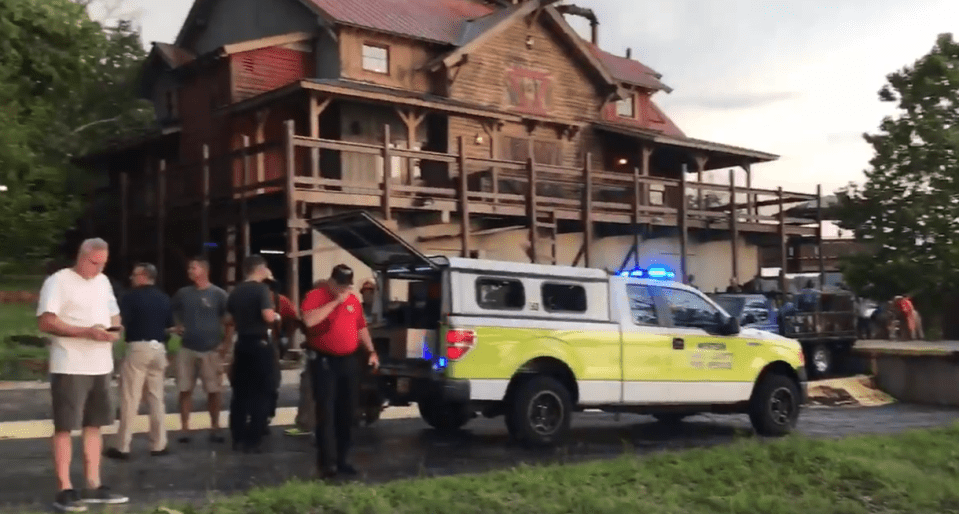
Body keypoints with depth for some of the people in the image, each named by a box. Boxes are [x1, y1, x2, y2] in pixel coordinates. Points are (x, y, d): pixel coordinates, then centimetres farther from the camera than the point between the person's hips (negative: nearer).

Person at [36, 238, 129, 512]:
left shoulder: (103, 281, 14)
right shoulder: (58, 281, -9)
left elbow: (113, 315, 22)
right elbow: (45, 322, -17)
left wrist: (115, 330, -2)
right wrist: (86, 332, -24)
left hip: (100, 365, 7)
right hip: (70, 366, -7)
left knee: (94, 425, 10)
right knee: (64, 427, -3)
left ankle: (93, 486, 16)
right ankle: (64, 490, 0)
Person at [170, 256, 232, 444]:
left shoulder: (218, 294, -2)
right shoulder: (183, 293, 8)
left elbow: (229, 322, -1)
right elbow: (174, 315, 21)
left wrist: (226, 344, -10)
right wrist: (177, 327, 1)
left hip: (211, 350, -3)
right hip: (187, 349, 3)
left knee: (214, 390, 2)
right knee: (185, 390, 2)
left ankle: (214, 428, 12)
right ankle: (185, 429, 8)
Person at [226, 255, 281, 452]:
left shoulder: (236, 291, 10)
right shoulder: (261, 288, -12)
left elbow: (229, 318, 19)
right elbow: (268, 316, -25)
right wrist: (277, 316, -5)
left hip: (242, 344, 7)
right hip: (260, 345, -7)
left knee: (240, 393, 11)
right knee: (261, 394, 0)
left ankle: (238, 438, 14)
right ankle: (253, 440, -1)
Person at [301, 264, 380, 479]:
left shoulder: (353, 300, 11)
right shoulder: (316, 296, -8)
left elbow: (361, 327, 20)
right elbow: (309, 320, -26)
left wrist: (371, 351, 13)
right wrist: (335, 301, -21)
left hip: (349, 361, 6)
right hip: (324, 361, -6)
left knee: (347, 413, 10)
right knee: (326, 413, -7)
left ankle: (342, 458, 20)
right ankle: (327, 463, -7)